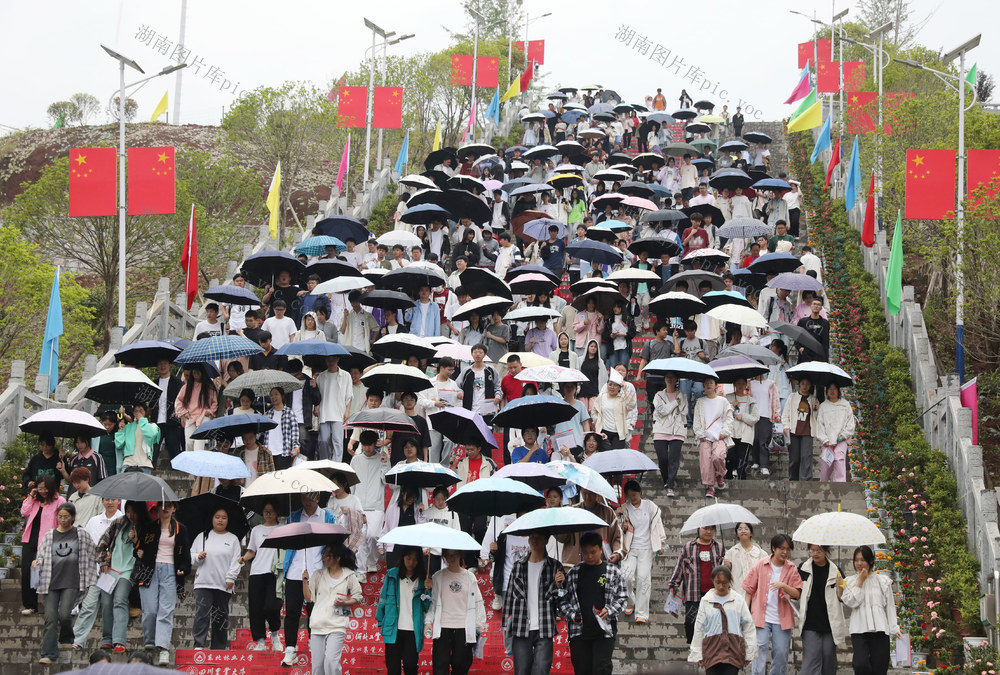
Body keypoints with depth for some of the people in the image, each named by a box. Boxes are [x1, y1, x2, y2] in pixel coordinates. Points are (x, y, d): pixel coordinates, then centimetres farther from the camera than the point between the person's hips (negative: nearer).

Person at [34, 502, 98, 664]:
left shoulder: (81, 534, 6)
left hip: (71, 582, -2)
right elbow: (42, 555, 14)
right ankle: (49, 654, -2)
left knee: (64, 614, -15)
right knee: (50, 618, -5)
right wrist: (37, 562, -8)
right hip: (52, 581, 2)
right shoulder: (50, 535, 10)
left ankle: (67, 638, 16)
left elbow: (93, 553, 14)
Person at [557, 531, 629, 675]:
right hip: (579, 630, 2)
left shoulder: (613, 572, 5)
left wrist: (609, 611, -10)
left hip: (604, 631, -2)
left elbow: (622, 598, 7)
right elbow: (563, 598, 12)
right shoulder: (574, 573, 9)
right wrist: (571, 615, -5)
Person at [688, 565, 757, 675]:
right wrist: (697, 654, 10)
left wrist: (749, 653, 6)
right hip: (712, 650, 1)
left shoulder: (738, 600, 4)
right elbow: (699, 629, 11)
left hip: (733, 649, -1)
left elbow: (748, 627, 7)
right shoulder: (706, 601, 6)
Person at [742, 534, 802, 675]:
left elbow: (797, 594, -3)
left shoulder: (792, 569, 3)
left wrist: (783, 586, -21)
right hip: (761, 616, -1)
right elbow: (749, 590, 6)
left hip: (782, 618, 1)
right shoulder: (761, 565, 2)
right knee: (760, 649, -9)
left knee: (781, 653, 4)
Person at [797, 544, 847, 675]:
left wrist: (840, 587, -14)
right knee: (811, 660, -10)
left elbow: (842, 599, 5)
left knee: (829, 660, 7)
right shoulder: (803, 569, 4)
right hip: (810, 625, -1)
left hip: (830, 624, 1)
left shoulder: (835, 571, 3)